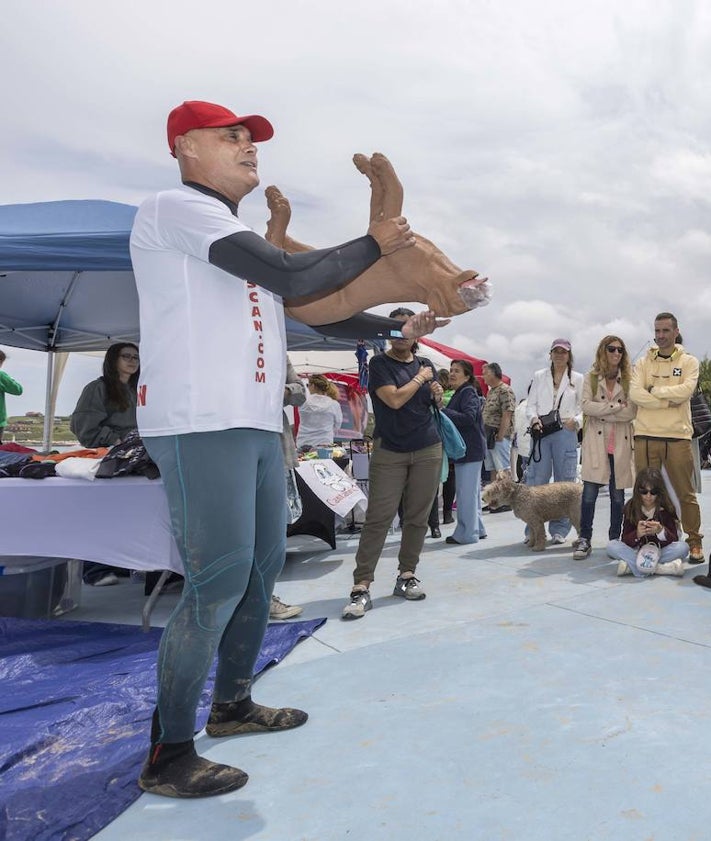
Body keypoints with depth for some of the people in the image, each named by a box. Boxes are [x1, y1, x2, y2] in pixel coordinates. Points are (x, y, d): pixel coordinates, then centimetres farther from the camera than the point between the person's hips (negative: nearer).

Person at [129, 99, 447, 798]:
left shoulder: (247, 243, 25)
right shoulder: (174, 208, -4)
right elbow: (291, 277, -16)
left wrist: (397, 328, 13)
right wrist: (373, 244, -3)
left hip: (257, 425, 10)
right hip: (201, 425, -10)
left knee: (264, 564, 14)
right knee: (219, 579, -10)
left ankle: (232, 705, 31)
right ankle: (167, 755, 5)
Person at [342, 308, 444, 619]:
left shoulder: (425, 364, 12)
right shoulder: (380, 363, -2)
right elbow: (395, 399, -16)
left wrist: (437, 394, 1)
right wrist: (420, 378, -3)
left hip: (428, 450, 5)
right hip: (389, 451, -4)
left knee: (417, 517, 6)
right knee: (378, 518, -8)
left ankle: (406, 576, 16)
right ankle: (361, 587, -7)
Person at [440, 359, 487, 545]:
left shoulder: (468, 393, -11)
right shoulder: (458, 394, 17)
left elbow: (468, 418, -24)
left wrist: (443, 411, -21)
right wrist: (441, 408, 1)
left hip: (471, 450, -10)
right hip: (465, 449, 10)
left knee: (466, 491, -6)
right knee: (472, 491, 15)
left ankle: (466, 533, 0)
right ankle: (476, 528, 25)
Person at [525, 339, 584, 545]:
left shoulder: (578, 379, 11)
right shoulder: (539, 376, 14)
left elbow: (584, 408, 7)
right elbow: (530, 404, 11)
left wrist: (576, 421, -13)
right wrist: (534, 419, -9)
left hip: (566, 433, 0)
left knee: (564, 481, 2)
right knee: (536, 480, -1)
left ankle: (559, 530, 10)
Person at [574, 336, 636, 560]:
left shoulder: (628, 379, 7)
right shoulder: (591, 378, 8)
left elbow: (632, 411, -4)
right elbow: (586, 406, -6)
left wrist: (601, 412, -8)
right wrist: (616, 406, -9)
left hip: (621, 441, 1)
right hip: (596, 440, -1)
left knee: (617, 493, 7)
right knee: (589, 492, -6)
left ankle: (615, 540, 18)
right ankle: (584, 540, 2)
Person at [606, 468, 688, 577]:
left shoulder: (666, 508, -9)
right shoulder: (631, 508, -8)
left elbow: (674, 540, -12)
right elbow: (624, 541, -10)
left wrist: (660, 531, -32)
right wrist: (637, 534, -32)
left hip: (660, 552, 0)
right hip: (637, 551, 0)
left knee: (683, 547, -29)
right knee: (612, 546, -25)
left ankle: (632, 566, -29)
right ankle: (661, 568, -31)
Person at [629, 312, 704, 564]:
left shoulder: (689, 362, 8)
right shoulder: (643, 363, 11)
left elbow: (686, 390, -11)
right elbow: (635, 394, -6)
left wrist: (654, 390, -5)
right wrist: (670, 401, -12)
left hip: (678, 435, -1)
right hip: (646, 435, 1)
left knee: (686, 493, 4)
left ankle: (694, 542, 15)